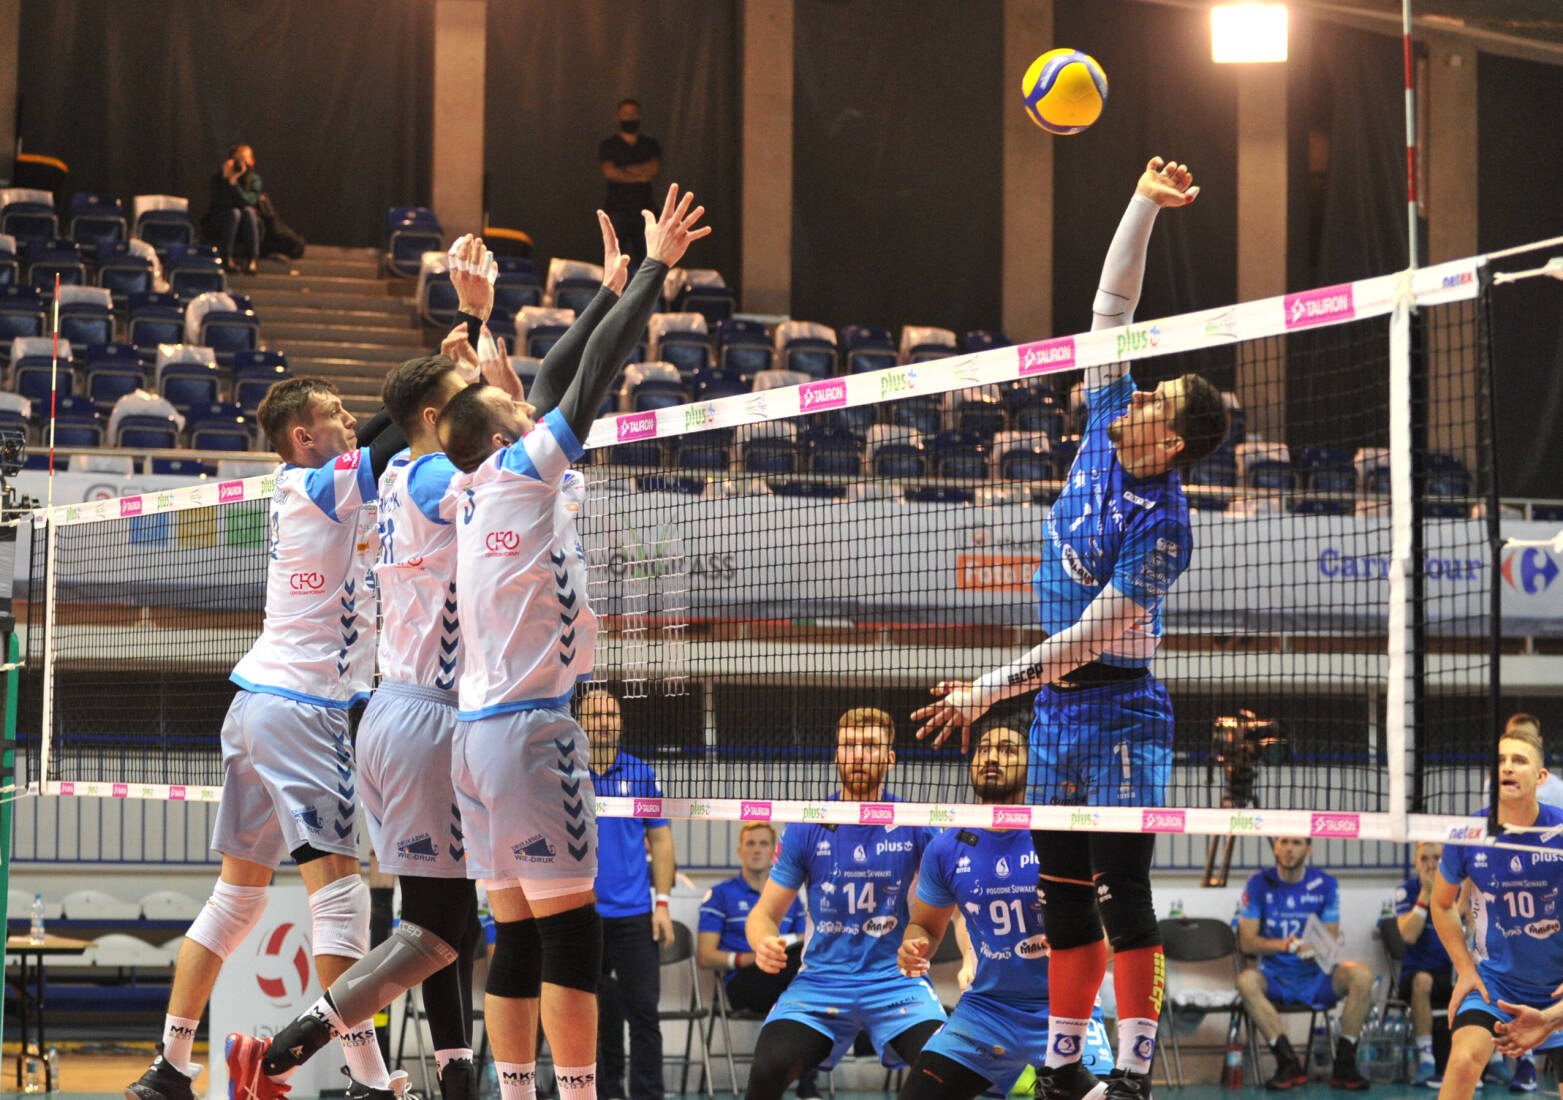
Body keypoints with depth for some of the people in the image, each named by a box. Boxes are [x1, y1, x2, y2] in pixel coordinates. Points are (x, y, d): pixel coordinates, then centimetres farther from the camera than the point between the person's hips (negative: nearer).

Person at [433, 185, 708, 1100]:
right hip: (532, 727, -9)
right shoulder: (522, 470, -4)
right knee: (572, 927, -8)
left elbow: (559, 381, 24)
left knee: (520, 935, 8)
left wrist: (614, 287, 28)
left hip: (480, 728, 9)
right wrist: (655, 269, -4)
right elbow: (591, 380, -9)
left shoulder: (485, 493, 16)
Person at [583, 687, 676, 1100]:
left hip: (633, 915, 0)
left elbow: (661, 840, 8)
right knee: (593, 1016, 6)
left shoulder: (641, 774, 5)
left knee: (643, 1012, -5)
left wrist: (662, 903, 0)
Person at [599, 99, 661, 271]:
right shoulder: (608, 145, 9)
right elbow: (608, 172, -6)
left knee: (646, 258, -5)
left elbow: (656, 169, -1)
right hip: (617, 210, -2)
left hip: (643, 210, 2)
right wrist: (640, 177, -5)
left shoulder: (651, 145, 15)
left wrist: (625, 170, -3)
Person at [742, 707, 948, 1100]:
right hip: (820, 980, 1)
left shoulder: (916, 826, 0)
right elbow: (765, 913, 9)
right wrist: (764, 944, -16)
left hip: (897, 981, 0)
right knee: (768, 1067, -25)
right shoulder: (806, 831, 2)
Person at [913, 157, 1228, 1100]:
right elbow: (1112, 305, 3)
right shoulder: (1107, 429, 1)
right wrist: (1145, 203, -6)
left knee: (1122, 891, -7)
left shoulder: (1162, 528, -19)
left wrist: (988, 691, -18)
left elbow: (1087, 637, -19)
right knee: (1064, 893, 10)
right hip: (1058, 708, 8)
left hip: (1118, 711, -8)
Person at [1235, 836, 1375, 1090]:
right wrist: (1283, 945, -24)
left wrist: (1314, 950, -25)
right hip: (1275, 979, -1)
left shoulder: (1325, 884, 2)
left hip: (1316, 977, 1)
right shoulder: (1260, 884, 0)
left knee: (1362, 975, -27)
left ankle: (1344, 1064, -21)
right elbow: (1246, 941, -5)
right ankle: (1288, 1062, -29)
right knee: (1247, 981, -33)